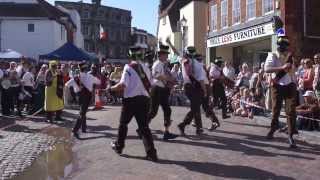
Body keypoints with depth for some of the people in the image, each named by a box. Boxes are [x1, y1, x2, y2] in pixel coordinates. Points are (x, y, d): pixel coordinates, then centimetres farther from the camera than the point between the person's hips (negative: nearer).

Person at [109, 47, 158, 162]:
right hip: (144, 99, 4)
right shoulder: (146, 68, 8)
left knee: (123, 123, 17)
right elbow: (150, 85, 8)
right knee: (144, 126, 6)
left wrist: (111, 88, -4)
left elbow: (123, 85, -18)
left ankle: (118, 146, 32)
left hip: (131, 99, -4)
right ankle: (151, 153, 0)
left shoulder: (128, 67, -8)